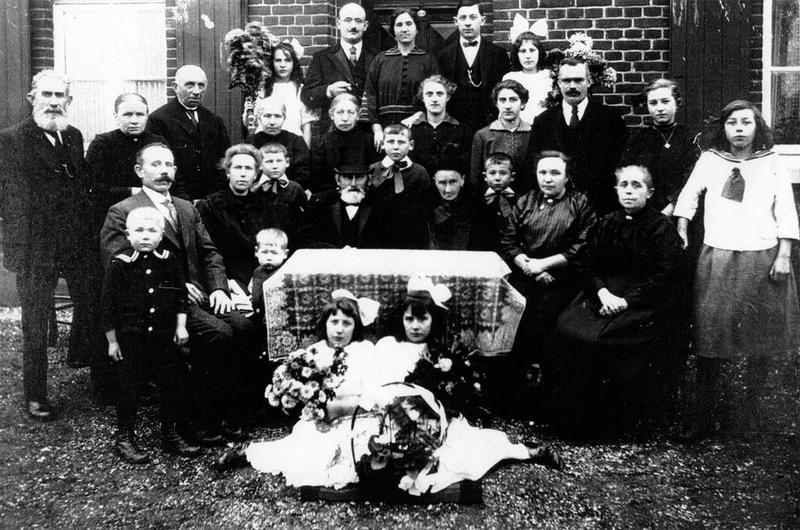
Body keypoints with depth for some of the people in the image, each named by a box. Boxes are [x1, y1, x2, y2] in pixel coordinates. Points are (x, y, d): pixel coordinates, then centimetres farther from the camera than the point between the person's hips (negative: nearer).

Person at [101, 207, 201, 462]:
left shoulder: (169, 262, 3)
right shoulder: (119, 265, -6)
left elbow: (181, 296, 10)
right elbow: (108, 304, -3)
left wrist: (181, 326, 2)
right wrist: (112, 340, -2)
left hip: (165, 336, 3)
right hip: (130, 337, -3)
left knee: (170, 384, 9)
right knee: (129, 386, 3)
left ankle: (170, 434, 25)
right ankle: (125, 438, 18)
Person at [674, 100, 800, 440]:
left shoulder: (771, 162, 4)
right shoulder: (710, 159, 7)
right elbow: (688, 194, 17)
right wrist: (681, 232, 9)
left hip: (763, 260, 0)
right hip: (716, 259, 1)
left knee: (760, 337, 4)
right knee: (710, 335, -1)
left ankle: (753, 412, 18)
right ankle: (704, 415, 7)